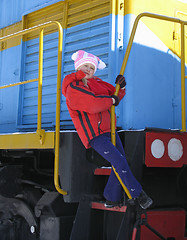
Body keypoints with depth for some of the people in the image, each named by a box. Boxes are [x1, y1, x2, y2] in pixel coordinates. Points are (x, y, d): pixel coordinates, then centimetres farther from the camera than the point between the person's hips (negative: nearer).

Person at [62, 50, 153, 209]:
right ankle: (138, 194, -3)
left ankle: (112, 199, 16)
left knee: (121, 163, 4)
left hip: (109, 130, 8)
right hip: (94, 136, -8)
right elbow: (94, 104, -25)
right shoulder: (72, 90, -13)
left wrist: (121, 86, -1)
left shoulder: (96, 83, 12)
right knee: (119, 162, -17)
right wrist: (111, 100, -10)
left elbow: (115, 94, 21)